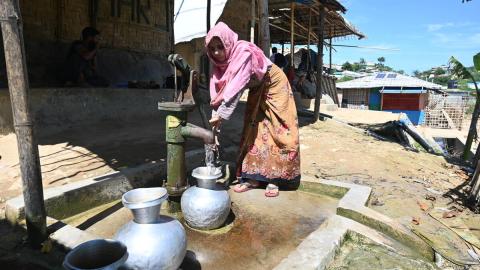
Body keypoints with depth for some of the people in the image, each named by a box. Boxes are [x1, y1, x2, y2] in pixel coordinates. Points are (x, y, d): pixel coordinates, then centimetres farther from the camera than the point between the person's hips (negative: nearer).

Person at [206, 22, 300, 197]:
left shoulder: (244, 53, -33)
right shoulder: (221, 61, -11)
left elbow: (236, 89, -40)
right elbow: (217, 93, -15)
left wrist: (222, 115, -41)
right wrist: (215, 117, -25)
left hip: (273, 86, -6)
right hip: (257, 91, 7)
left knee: (277, 133, -6)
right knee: (252, 132, 3)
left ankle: (273, 179, 1)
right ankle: (253, 177, 9)